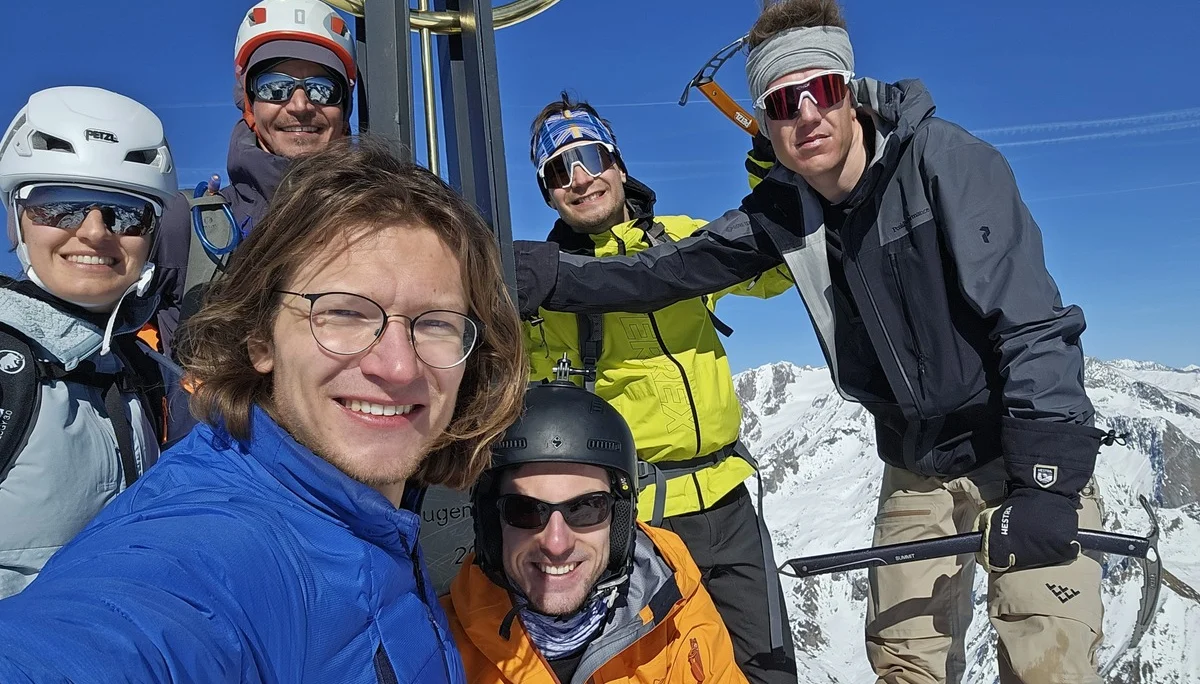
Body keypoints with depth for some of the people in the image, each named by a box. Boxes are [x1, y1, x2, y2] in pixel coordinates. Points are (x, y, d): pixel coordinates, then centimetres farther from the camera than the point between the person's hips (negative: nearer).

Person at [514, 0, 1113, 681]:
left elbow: (1033, 322, -22)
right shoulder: (783, 210, -3)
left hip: (1027, 447, -4)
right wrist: (542, 273, -17)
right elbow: (664, 271, -4)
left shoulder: (945, 159, -18)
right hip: (917, 469, 5)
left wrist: (1047, 480, -26)